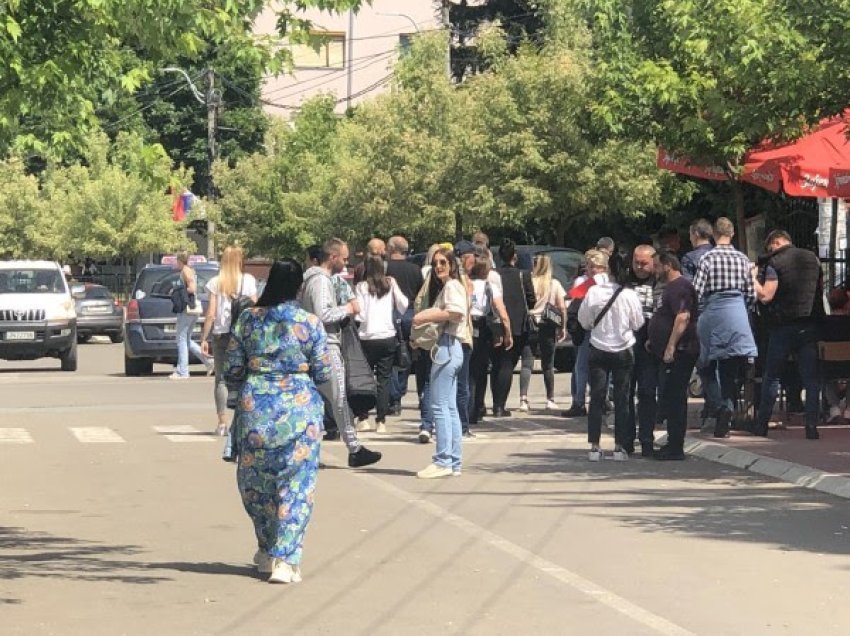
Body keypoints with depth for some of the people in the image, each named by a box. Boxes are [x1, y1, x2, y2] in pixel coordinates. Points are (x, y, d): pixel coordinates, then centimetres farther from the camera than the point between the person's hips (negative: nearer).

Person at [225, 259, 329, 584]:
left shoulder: (247, 320, -1)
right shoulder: (310, 323, -6)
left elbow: (232, 369, 2)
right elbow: (323, 373, -2)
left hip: (255, 408, 2)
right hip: (299, 410, -2)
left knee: (256, 482, 18)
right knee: (296, 485, 3)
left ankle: (267, 551, 29)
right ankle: (285, 559, -4)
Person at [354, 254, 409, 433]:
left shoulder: (361, 287, -5)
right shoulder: (391, 284, 0)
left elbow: (360, 315, -9)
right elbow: (403, 307, -1)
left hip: (367, 337, -1)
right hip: (388, 336, 1)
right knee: (384, 379, 5)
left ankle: (363, 419, 8)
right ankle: (381, 421, 1)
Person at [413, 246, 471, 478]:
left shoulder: (452, 286, -7)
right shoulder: (447, 287, 24)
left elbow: (455, 312, -23)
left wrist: (426, 317, -15)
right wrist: (427, 317, 3)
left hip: (447, 347, -11)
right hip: (448, 348, 11)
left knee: (439, 405, -10)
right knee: (449, 407, 10)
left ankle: (443, 461, -11)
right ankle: (454, 463, 11)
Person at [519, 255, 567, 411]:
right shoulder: (555, 284, 1)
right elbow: (562, 307, -1)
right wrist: (563, 327, 7)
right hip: (547, 326, 1)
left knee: (527, 363, -2)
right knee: (548, 364, 11)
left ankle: (523, 399, -16)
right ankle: (550, 400, 14)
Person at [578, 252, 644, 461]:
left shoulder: (593, 292, -11)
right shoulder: (628, 294, -13)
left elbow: (584, 321, 0)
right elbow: (638, 323, -4)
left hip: (598, 350, 1)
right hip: (623, 350, -1)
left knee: (597, 398, 5)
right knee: (622, 400, 6)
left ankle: (594, 447, 2)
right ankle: (620, 446, 4)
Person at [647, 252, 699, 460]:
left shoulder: (680, 287, -14)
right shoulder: (671, 287, 21)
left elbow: (682, 318, -25)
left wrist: (670, 347, -28)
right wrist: (653, 340, 24)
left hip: (678, 353, -11)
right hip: (669, 353, 11)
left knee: (674, 400, -9)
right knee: (670, 400, 13)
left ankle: (675, 448, -7)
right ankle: (673, 445, 18)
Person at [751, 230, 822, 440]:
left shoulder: (775, 262, -8)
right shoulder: (812, 258, 8)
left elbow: (765, 296, -13)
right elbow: (819, 290, 17)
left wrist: (753, 278, 0)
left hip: (783, 325, -3)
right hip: (809, 325, 3)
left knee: (772, 376, 8)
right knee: (811, 378, 2)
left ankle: (762, 424, 11)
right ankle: (812, 426, -3)